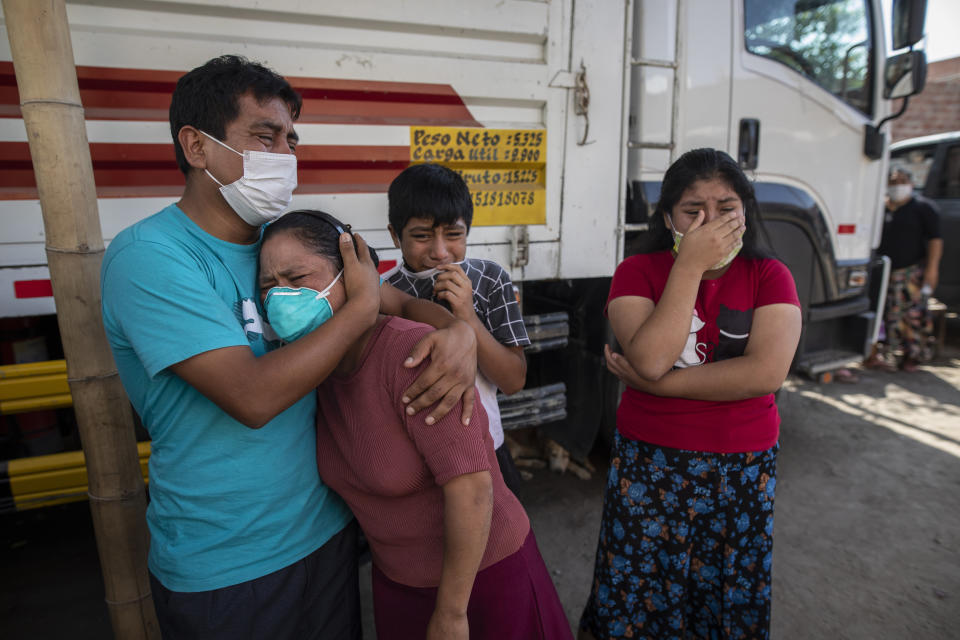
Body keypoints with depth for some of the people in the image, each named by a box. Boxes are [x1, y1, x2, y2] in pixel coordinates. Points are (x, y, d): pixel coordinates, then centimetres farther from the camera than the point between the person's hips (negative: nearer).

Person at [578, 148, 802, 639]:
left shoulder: (768, 276, -3)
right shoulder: (638, 272, -6)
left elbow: (766, 372, -18)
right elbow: (650, 358, -22)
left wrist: (657, 383, -18)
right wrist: (690, 265, -20)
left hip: (742, 469, 1)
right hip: (647, 461, -1)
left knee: (731, 598, 20)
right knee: (633, 598, 13)